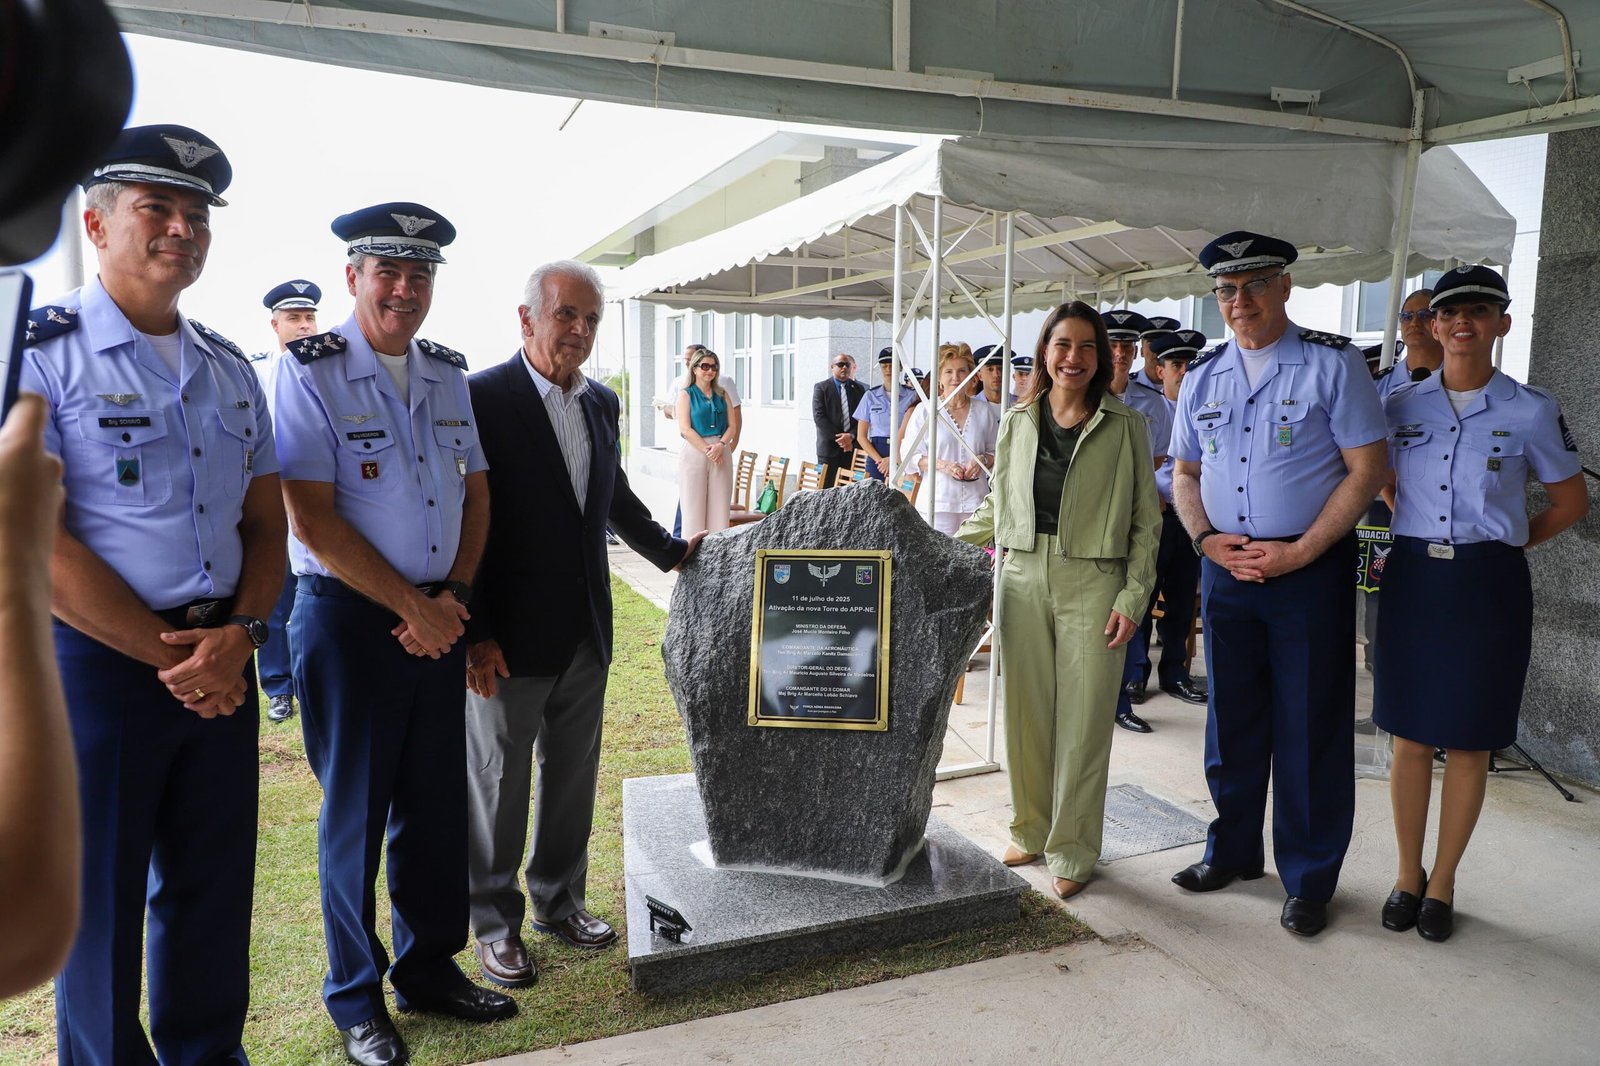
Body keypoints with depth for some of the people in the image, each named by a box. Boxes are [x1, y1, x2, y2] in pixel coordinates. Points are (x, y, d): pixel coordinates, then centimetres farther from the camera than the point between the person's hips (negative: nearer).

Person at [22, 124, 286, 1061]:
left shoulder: (230, 370, 11)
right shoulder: (43, 354, -7)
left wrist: (238, 636, -6)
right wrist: (168, 657, -13)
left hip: (222, 663, 5)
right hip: (98, 660, -5)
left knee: (216, 884, 15)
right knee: (101, 896, 10)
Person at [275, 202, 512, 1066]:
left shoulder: (447, 373, 9)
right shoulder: (310, 371, -9)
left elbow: (476, 491, 11)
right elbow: (313, 519, -15)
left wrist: (455, 594, -4)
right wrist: (413, 606, -13)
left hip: (440, 615, 5)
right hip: (350, 617, -5)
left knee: (437, 802, 13)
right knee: (356, 810, 7)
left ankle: (428, 969, 31)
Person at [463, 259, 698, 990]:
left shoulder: (602, 403, 8)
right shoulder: (480, 398, -12)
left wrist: (674, 552, 21)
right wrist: (474, 634, -16)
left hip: (586, 631, 6)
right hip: (509, 638, -6)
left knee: (573, 777, 17)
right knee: (497, 784, 10)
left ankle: (559, 900, 36)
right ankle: (494, 923, 28)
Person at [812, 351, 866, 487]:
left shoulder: (859, 389, 12)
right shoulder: (821, 387, 3)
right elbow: (819, 417, -5)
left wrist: (851, 436, -10)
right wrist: (839, 437, -11)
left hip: (852, 446, 2)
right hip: (829, 446, -2)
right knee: (826, 488, -3)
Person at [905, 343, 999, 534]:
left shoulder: (985, 411, 13)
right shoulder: (925, 410, 6)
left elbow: (996, 453, 19)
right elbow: (910, 455, 3)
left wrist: (982, 460, -3)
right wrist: (941, 464, -12)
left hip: (976, 500, 2)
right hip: (938, 502, -2)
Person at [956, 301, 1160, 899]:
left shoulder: (1124, 427, 2)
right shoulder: (1017, 422, 9)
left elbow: (1145, 520, 1)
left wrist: (1133, 596, -6)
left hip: (1092, 585, -3)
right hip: (1023, 579, 3)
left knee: (1082, 721, 2)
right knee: (1025, 712, 8)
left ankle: (1072, 851, 17)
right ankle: (1032, 832, 26)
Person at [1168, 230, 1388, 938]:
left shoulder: (1332, 364, -5)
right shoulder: (1202, 376, 9)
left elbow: (1367, 468, -9)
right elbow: (1185, 473, 14)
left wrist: (1299, 551, -16)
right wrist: (1205, 538, -4)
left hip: (1311, 569, -4)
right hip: (1225, 567, 5)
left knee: (1310, 730, 4)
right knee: (1231, 719, 14)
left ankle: (1308, 880, 19)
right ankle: (1233, 851, 31)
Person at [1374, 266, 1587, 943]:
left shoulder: (1531, 411, -2)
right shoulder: (1401, 405, 4)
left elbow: (1571, 501, 9)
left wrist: (1505, 542, 3)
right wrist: (1420, 533, 9)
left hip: (1487, 587, -2)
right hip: (1411, 577, 2)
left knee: (1469, 743, 6)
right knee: (1410, 737, 7)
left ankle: (1442, 884, 21)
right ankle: (1407, 875, 22)